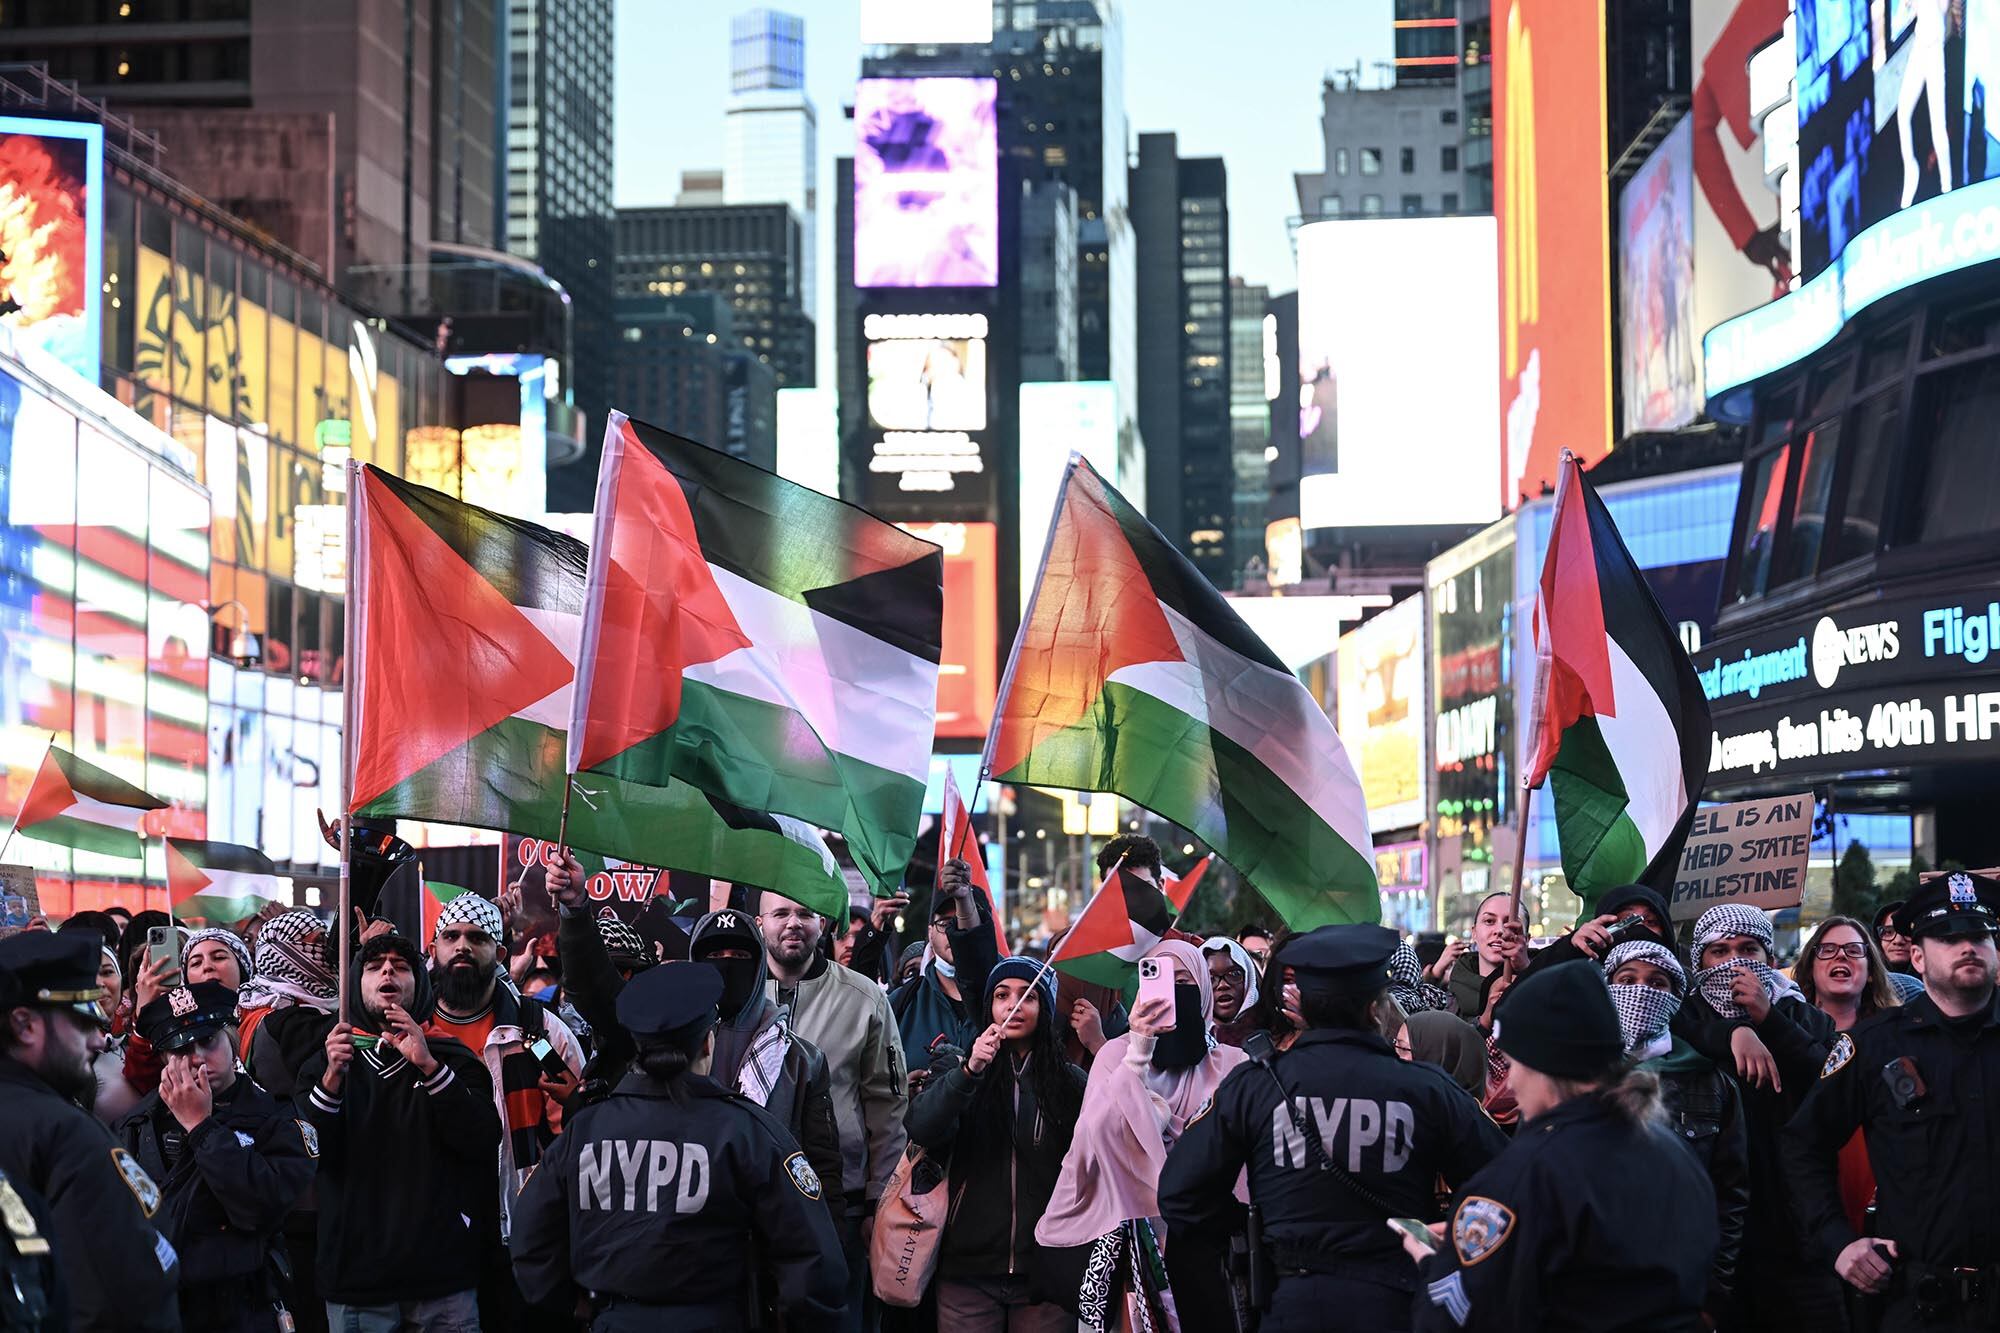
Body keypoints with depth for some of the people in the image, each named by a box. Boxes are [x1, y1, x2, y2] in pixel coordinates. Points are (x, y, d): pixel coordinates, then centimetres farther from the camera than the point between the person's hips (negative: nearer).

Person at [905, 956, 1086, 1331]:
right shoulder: (963, 1072, 7)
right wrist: (969, 1071, -23)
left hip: (1044, 1272, 0)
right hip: (968, 1270, 0)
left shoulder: (1071, 1082, 6)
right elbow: (920, 1131, -11)